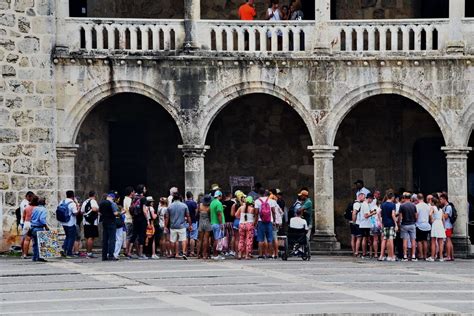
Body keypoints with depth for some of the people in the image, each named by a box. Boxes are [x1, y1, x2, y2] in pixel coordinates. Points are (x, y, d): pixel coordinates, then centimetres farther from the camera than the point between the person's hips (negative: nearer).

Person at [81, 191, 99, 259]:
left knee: (87, 238, 14)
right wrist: (98, 210, -5)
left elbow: (82, 212, 16)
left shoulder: (84, 202, 15)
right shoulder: (93, 201, -8)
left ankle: (87, 251, 20)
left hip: (86, 222, 8)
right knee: (91, 238, -8)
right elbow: (94, 209, -24)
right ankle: (89, 253, -12)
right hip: (93, 222, -8)